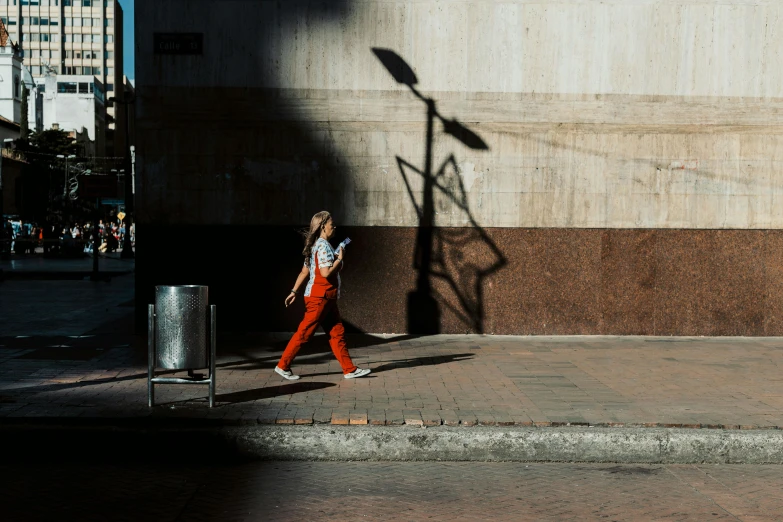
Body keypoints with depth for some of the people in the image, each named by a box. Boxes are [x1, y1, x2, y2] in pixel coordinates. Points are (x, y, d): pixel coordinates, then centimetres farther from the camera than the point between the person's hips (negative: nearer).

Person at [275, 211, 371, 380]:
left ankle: (349, 369, 10)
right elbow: (326, 273, -24)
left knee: (337, 332, 8)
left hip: (326, 298, 10)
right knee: (304, 333, -3)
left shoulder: (317, 245, 15)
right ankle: (283, 366, 6)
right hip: (319, 297, -10)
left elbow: (304, 271, 15)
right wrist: (340, 259, -11)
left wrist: (294, 291, 15)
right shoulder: (323, 246, -15)